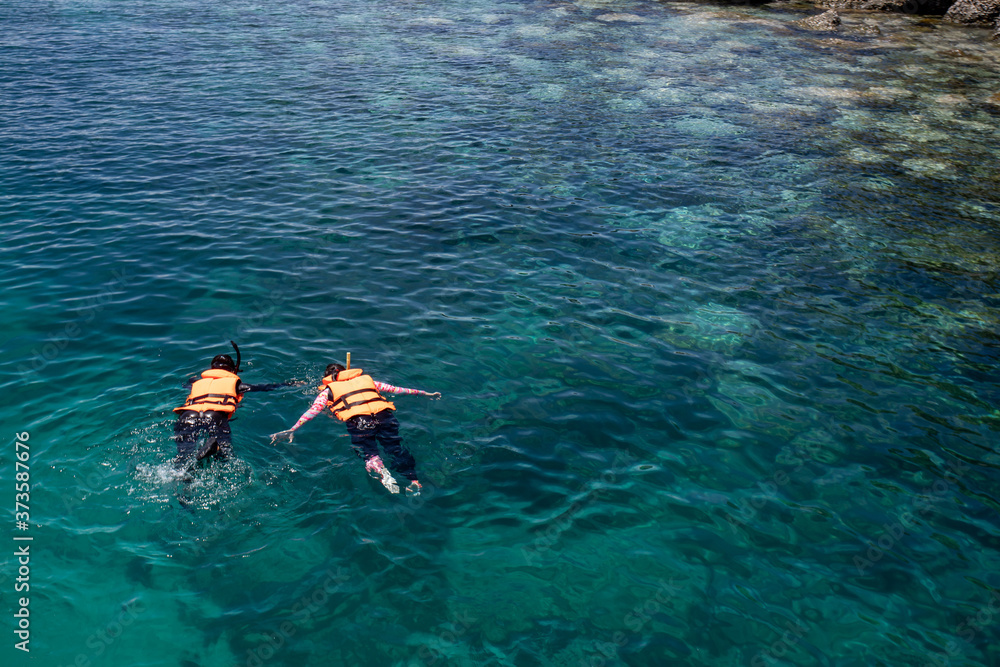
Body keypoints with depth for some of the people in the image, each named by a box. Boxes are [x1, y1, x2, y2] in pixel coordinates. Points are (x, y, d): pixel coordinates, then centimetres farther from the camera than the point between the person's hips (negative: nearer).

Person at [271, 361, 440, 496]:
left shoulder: (328, 390, 28)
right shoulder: (367, 379, 36)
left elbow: (313, 410, 14)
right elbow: (394, 389, 38)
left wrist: (292, 430, 12)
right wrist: (423, 393, 45)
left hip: (358, 421, -2)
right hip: (384, 415, 2)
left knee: (368, 451, -12)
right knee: (396, 447, -10)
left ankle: (382, 473, -44)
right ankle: (413, 480, -34)